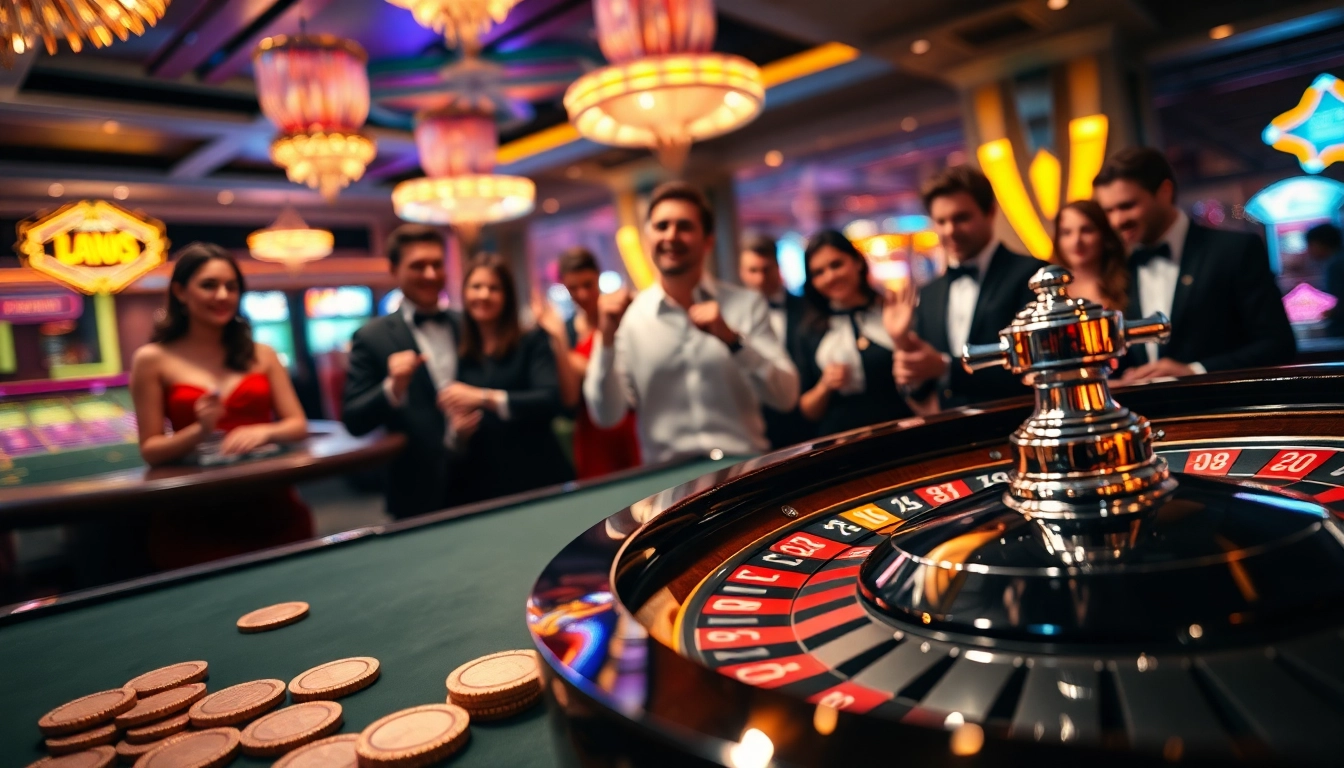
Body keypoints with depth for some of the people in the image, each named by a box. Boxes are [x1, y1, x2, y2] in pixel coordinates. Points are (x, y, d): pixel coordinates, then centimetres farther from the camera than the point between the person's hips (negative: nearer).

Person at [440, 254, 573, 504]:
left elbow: (551, 400, -17)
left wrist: (484, 397, -22)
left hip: (536, 479, -2)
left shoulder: (533, 342, -1)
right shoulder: (458, 356, 8)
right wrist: (458, 429, -7)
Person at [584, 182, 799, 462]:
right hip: (667, 474, 0)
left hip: (744, 464, 0)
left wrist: (733, 340, -14)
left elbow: (787, 397, -2)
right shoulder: (628, 316, 3)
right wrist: (606, 339, -12)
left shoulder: (746, 304, 4)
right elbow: (607, 415, -1)